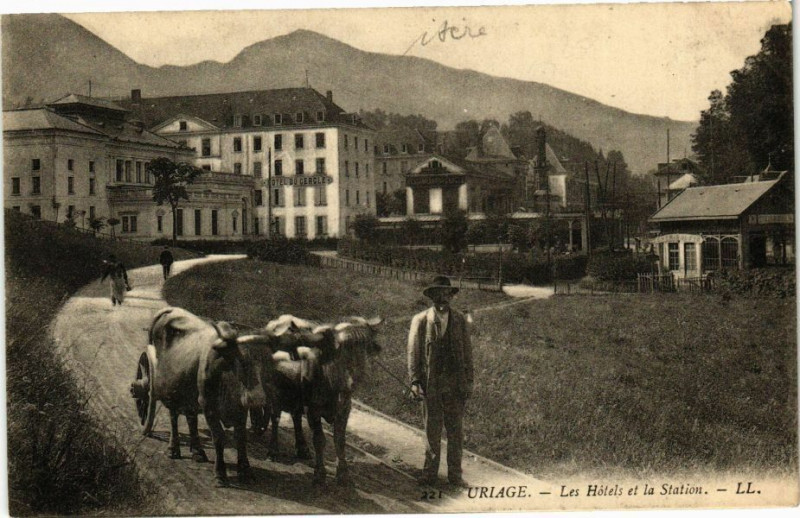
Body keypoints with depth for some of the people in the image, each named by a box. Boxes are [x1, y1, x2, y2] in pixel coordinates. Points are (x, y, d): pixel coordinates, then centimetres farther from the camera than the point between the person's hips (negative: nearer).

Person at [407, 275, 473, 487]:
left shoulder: (459, 319, 5)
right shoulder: (420, 320, -2)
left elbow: (467, 351, 8)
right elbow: (414, 352, 0)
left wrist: (468, 381, 4)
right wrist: (414, 381, -8)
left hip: (456, 383, 2)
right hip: (430, 382, -2)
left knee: (455, 430, 7)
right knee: (432, 430, 7)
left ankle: (455, 474, 17)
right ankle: (430, 473, 19)